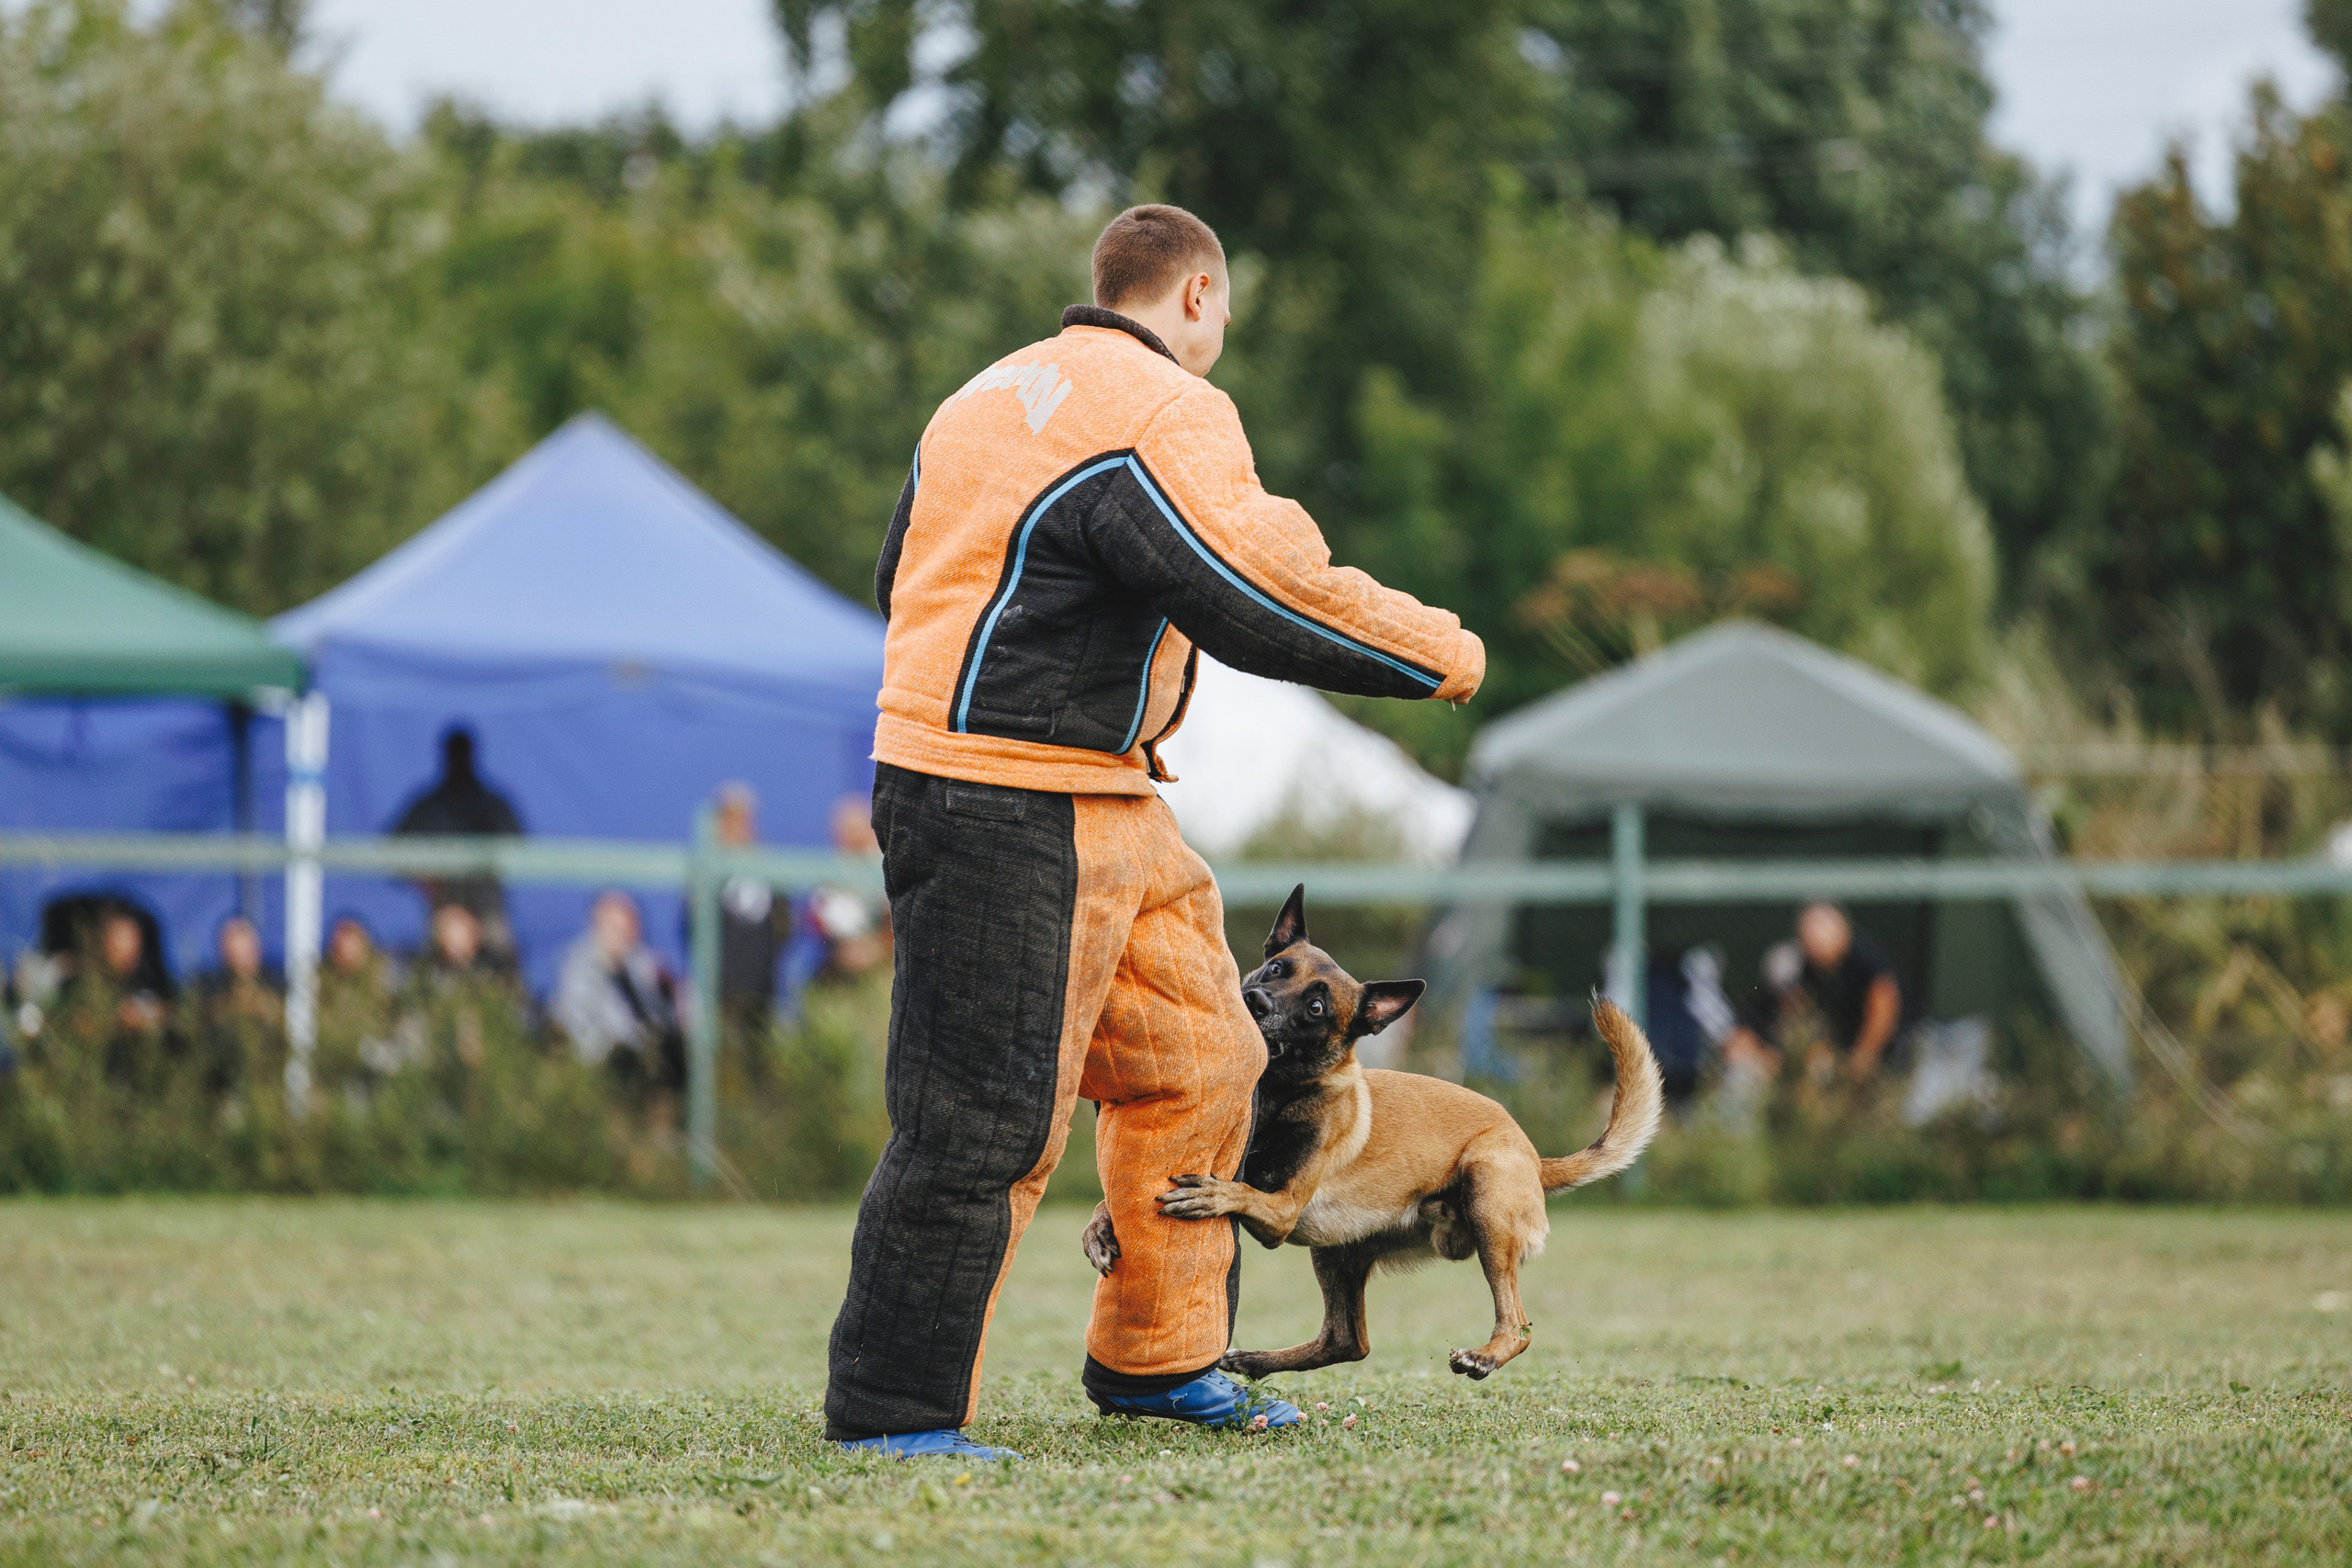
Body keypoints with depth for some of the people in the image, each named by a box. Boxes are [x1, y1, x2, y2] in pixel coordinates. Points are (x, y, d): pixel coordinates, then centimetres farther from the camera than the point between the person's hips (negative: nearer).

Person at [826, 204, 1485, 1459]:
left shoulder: (995, 399, 17)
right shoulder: (1163, 416, -14)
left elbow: (900, 580, 24)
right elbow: (1274, 595, -21)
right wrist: (1438, 654, -8)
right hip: (1009, 821, -11)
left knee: (1200, 1063, 16)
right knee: (985, 1122, -7)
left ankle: (1158, 1357, 25)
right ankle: (891, 1408, 0)